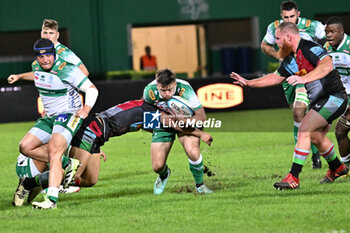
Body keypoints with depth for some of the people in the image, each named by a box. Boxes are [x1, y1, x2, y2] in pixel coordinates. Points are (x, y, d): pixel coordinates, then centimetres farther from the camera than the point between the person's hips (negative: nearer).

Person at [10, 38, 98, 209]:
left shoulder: (66, 70, -19)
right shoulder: (36, 66, 3)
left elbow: (92, 89, -16)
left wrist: (86, 108, -31)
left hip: (69, 115, -9)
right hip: (50, 117, 9)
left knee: (53, 150, -28)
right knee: (25, 147, -1)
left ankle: (52, 199, -38)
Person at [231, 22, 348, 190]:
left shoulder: (311, 49, -21)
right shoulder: (289, 60, 8)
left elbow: (327, 65, -38)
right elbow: (275, 77, 21)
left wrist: (303, 79, -48)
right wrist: (248, 83, 17)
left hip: (334, 97, -10)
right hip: (319, 100, 10)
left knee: (304, 130, -17)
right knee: (316, 137, 21)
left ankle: (293, 177, -18)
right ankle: (337, 168, 45)